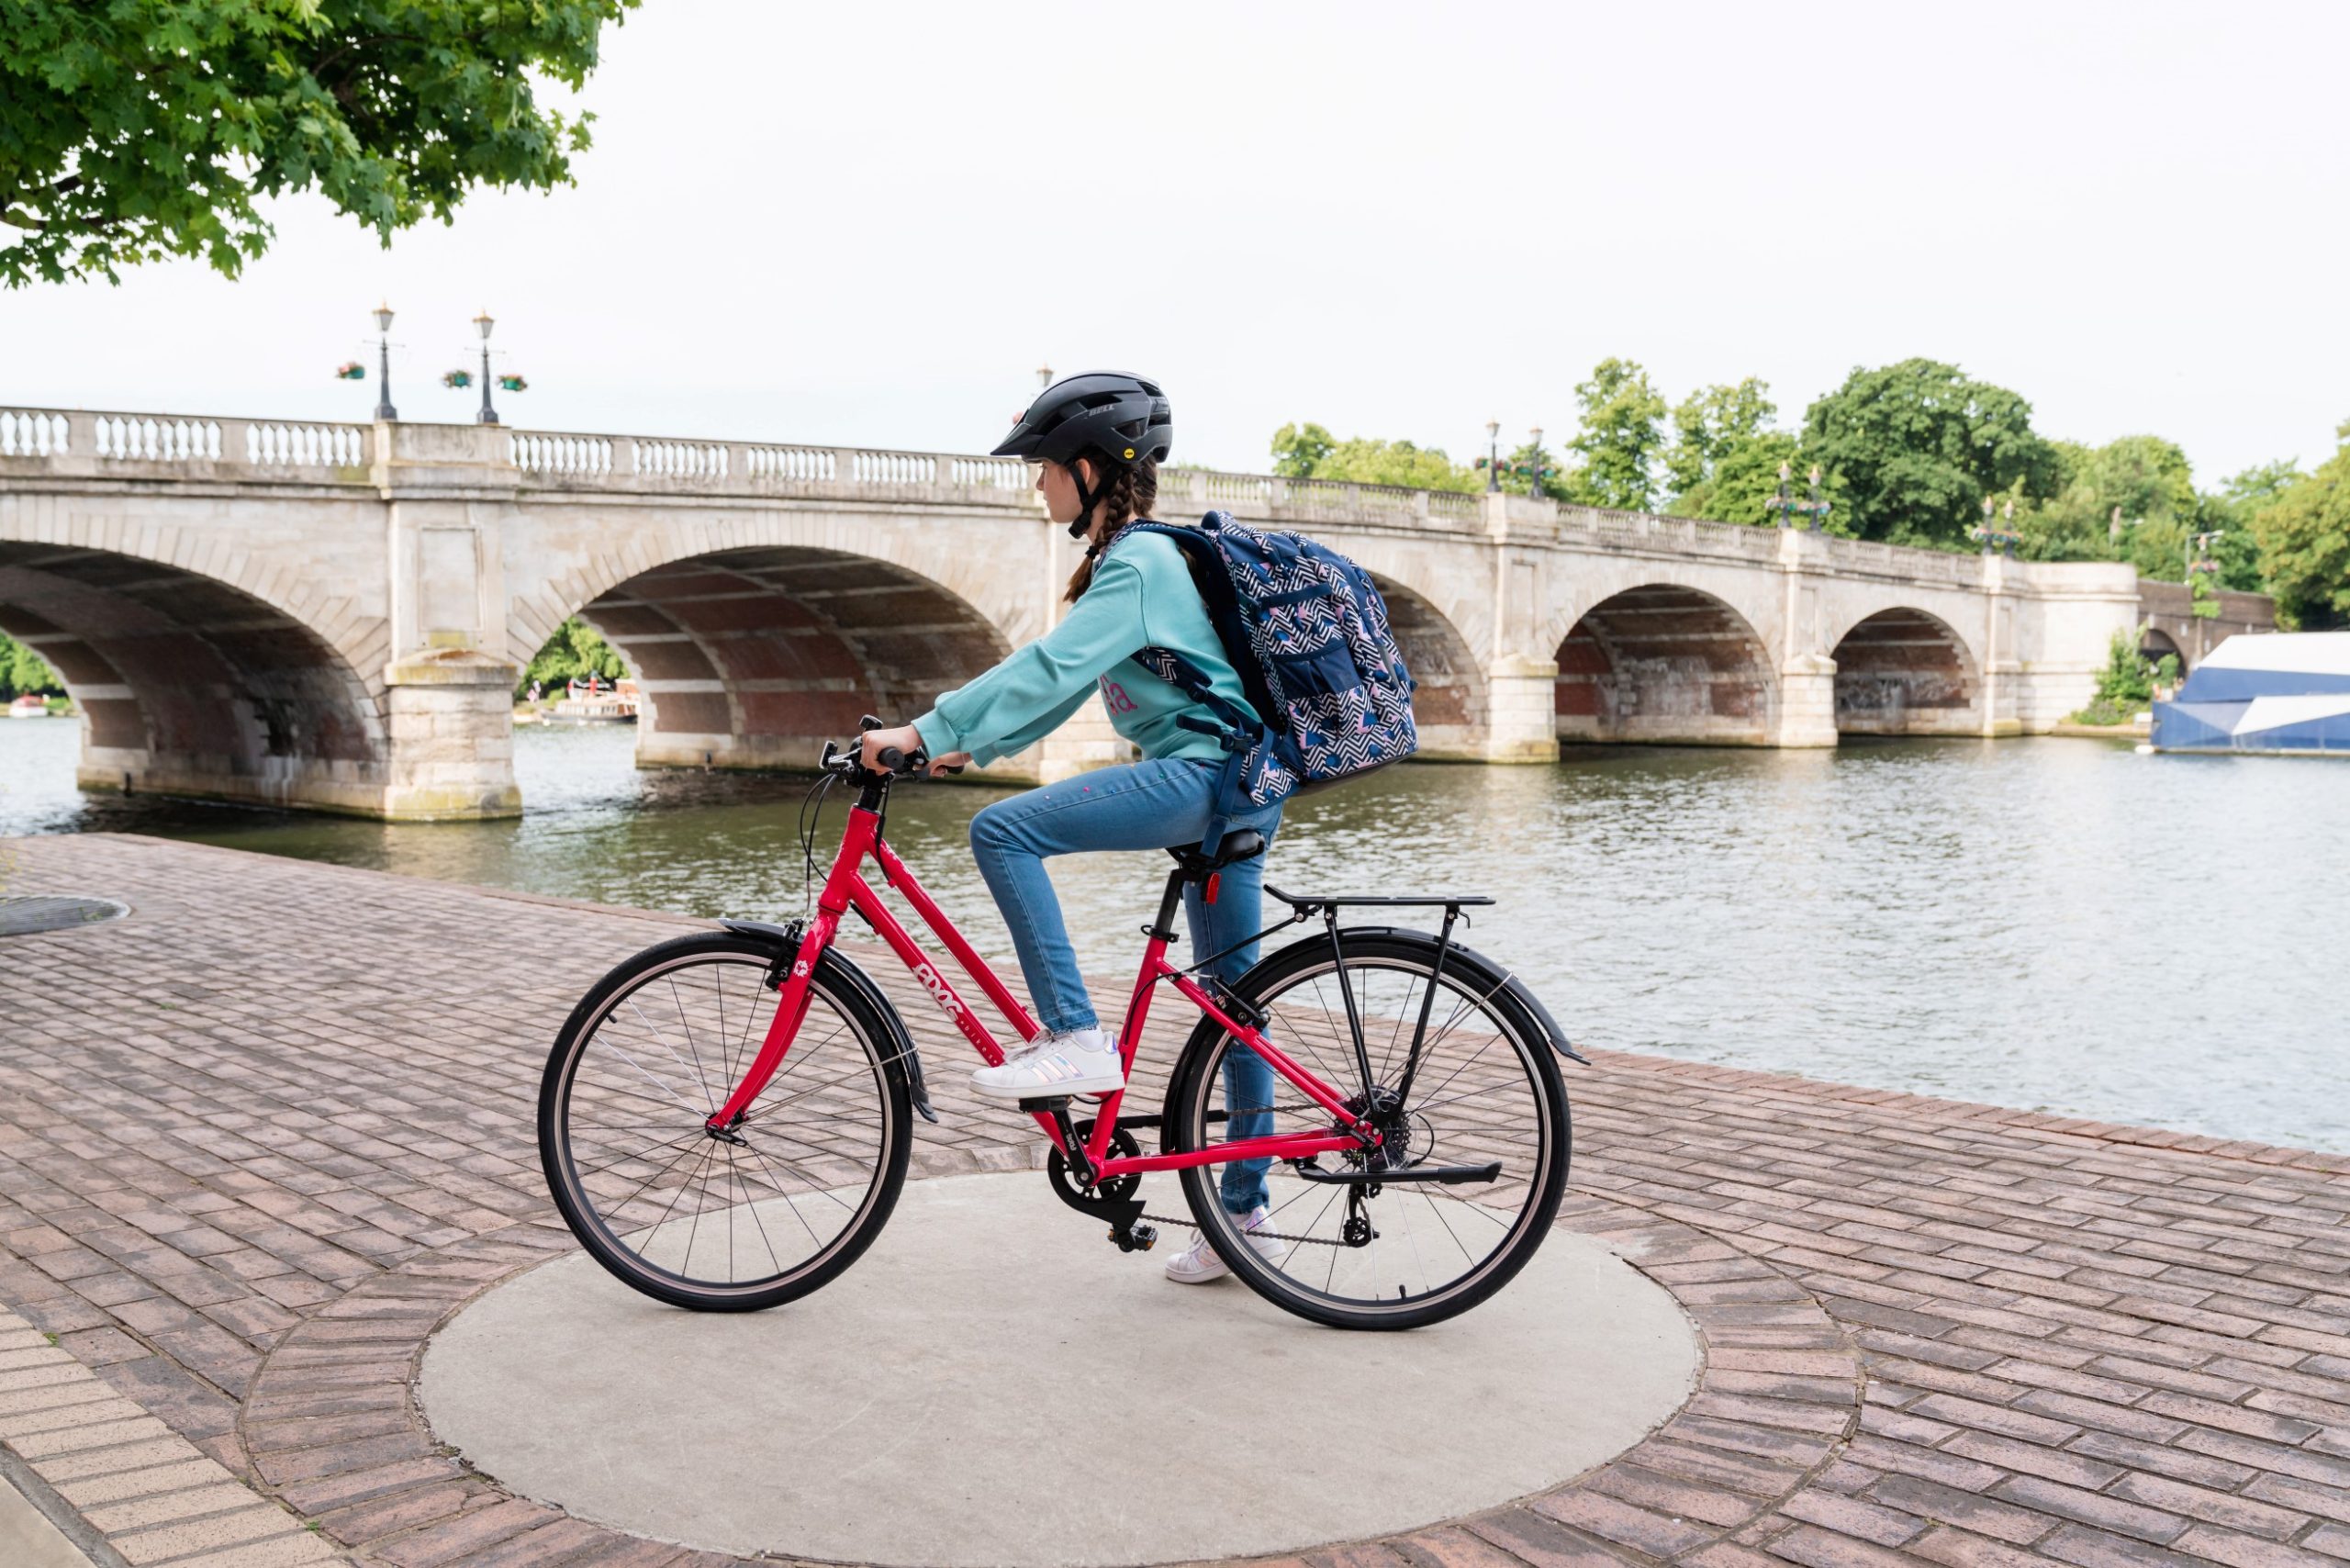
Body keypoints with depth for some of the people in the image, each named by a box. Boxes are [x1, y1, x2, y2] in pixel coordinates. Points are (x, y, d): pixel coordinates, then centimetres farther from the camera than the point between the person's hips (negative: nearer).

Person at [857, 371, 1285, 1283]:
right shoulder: (1136, 555, 19)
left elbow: (1050, 667, -24)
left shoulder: (1138, 564, -12)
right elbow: (1066, 678, 22)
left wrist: (925, 730, -24)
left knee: (1004, 830, -19)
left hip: (1203, 771, -11)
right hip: (1233, 782, 11)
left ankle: (1075, 1039, -17)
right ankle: (1245, 1216, 19)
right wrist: (971, 746, 15)